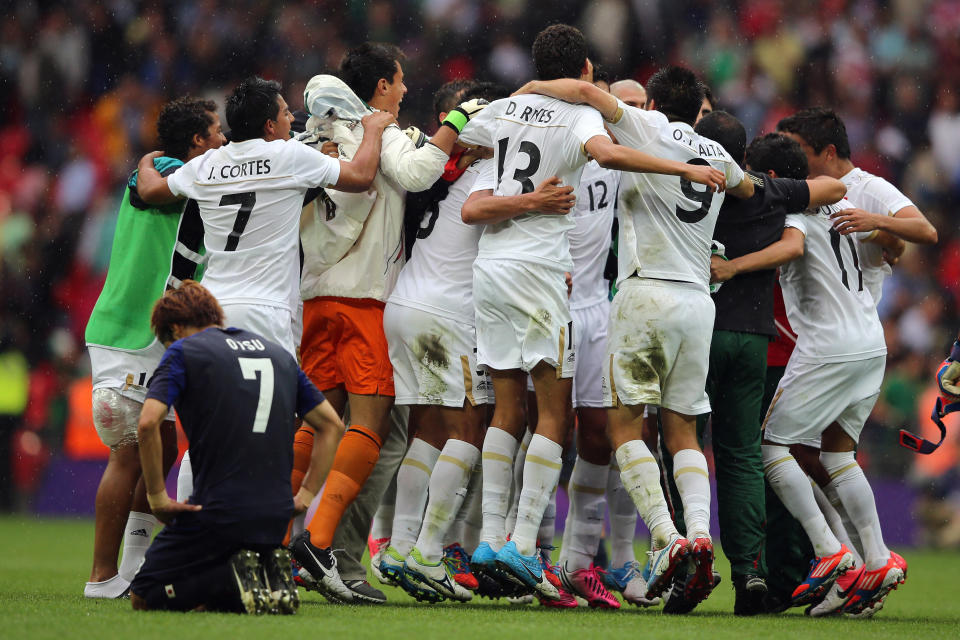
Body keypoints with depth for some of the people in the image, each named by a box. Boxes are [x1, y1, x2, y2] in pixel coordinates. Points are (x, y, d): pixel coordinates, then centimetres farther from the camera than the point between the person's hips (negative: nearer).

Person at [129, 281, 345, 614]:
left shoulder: (183, 352, 1)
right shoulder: (279, 353, 19)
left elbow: (148, 423, -15)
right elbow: (332, 424, 20)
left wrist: (157, 496, -7)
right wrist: (305, 495, 17)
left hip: (217, 511, -6)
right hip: (276, 517, 6)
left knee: (144, 597, 8)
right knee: (202, 602, 22)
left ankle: (233, 579, -13)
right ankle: (270, 574, -4)